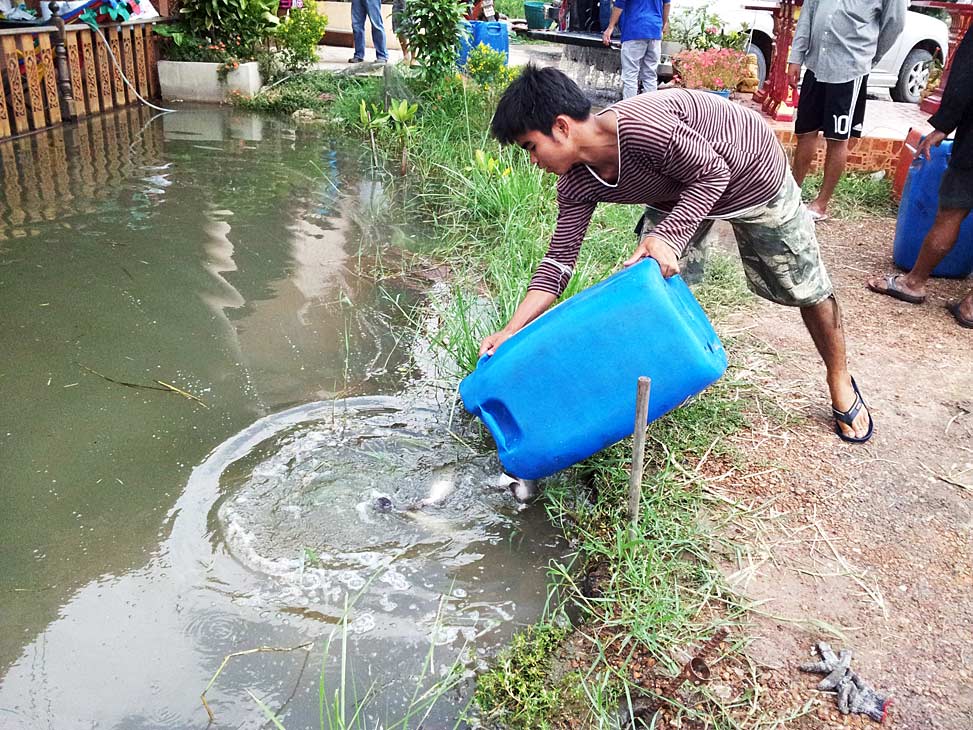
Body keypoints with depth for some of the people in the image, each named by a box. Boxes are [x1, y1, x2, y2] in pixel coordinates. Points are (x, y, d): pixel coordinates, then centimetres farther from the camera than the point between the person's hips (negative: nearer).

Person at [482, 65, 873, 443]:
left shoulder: (641, 126, -41)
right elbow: (559, 259, -14)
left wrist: (665, 237, -39)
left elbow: (713, 173, -29)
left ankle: (839, 381, 27)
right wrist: (510, 331, -21)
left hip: (750, 174, -6)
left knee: (806, 287, 5)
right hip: (677, 190, 6)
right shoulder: (576, 183, -17)